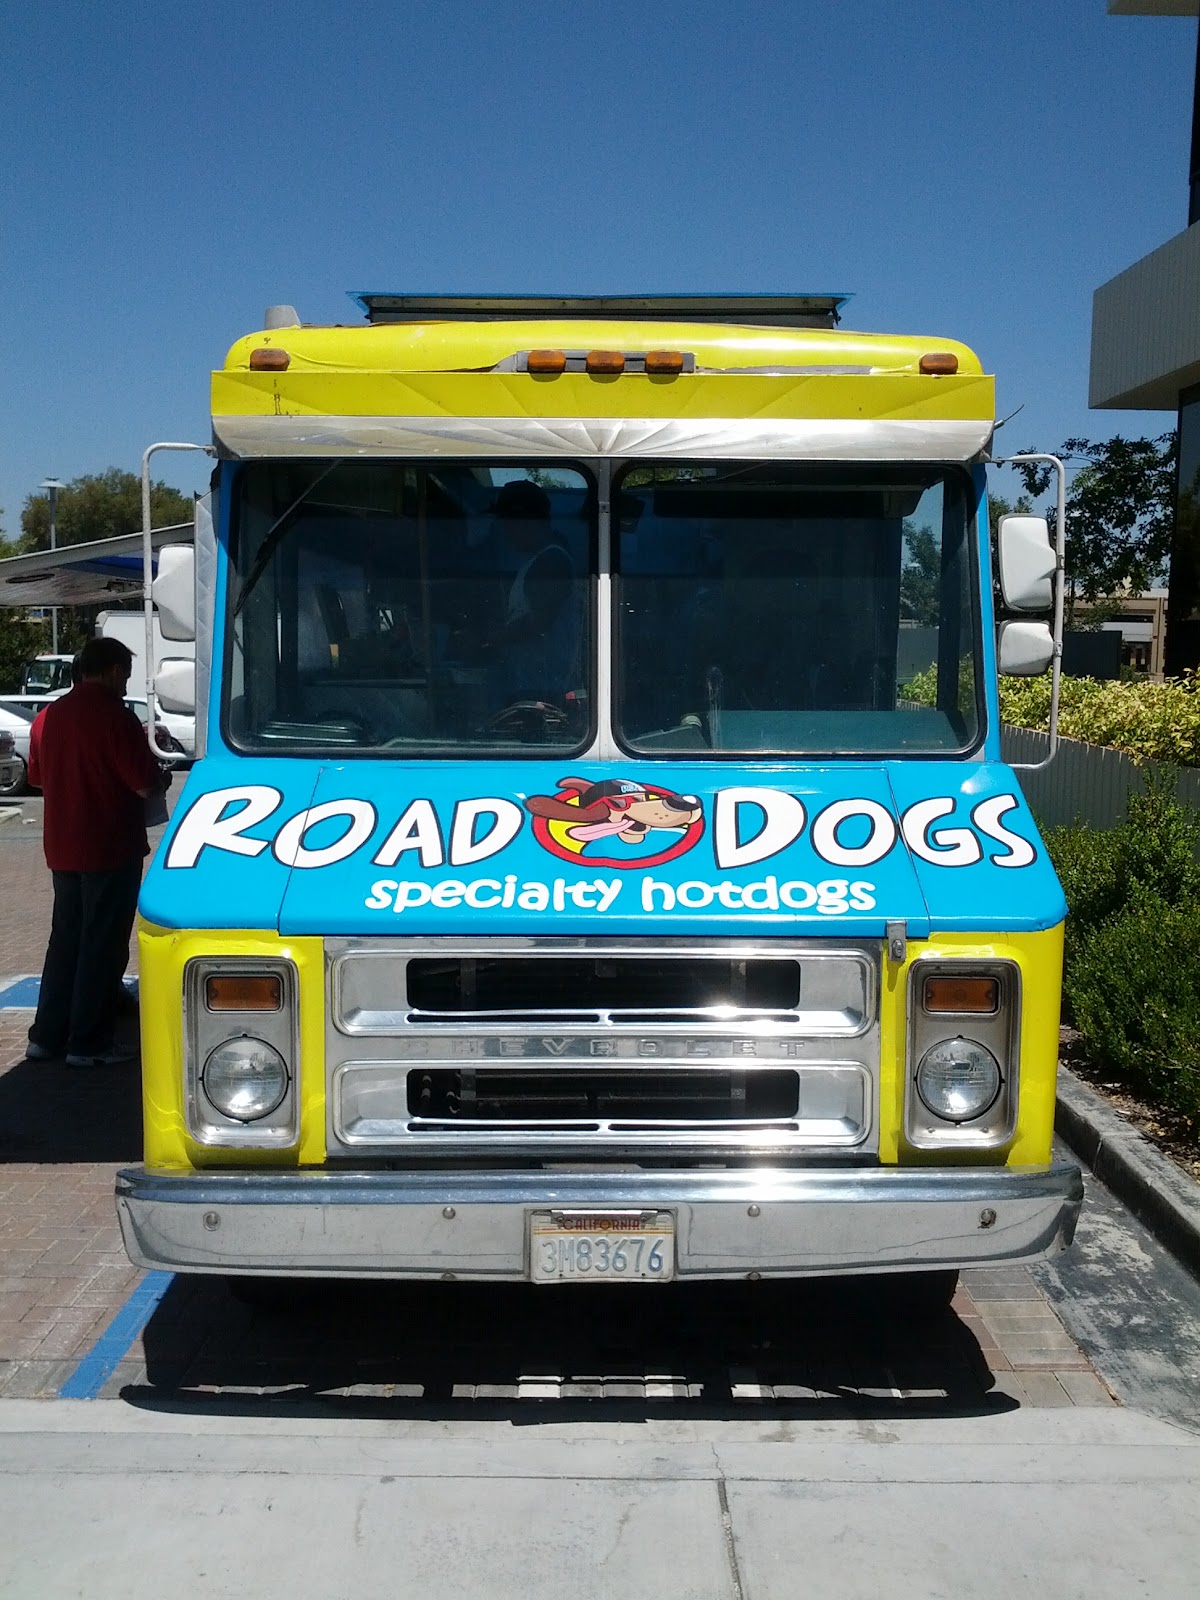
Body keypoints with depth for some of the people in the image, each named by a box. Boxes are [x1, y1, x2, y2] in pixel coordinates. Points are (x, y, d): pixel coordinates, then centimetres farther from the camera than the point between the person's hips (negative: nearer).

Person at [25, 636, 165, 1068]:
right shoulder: (115, 717, -16)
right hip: (109, 849, -7)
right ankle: (88, 1044, 6)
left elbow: (38, 776, 17)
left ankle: (45, 1035, 21)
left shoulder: (50, 715, 6)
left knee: (65, 936, 17)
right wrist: (155, 770, 3)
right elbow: (145, 785, -18)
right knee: (102, 945, 1)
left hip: (61, 848, 7)